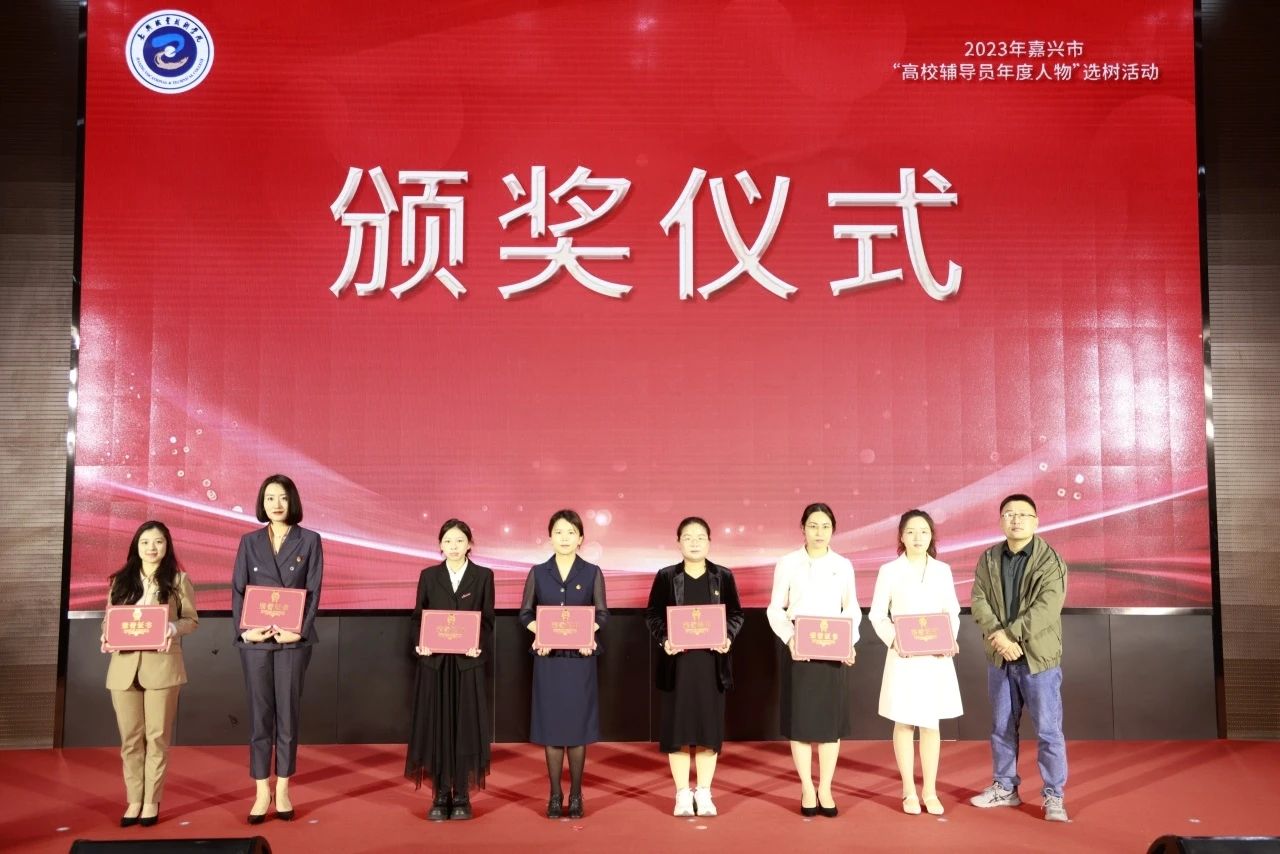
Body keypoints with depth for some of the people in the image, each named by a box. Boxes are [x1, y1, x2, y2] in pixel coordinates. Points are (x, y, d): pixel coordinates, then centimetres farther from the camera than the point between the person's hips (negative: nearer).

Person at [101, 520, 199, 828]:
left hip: (162, 665, -3)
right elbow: (109, 619, 14)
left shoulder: (178, 579, 4)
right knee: (130, 738, 5)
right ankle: (134, 800, 14)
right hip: (124, 666, 3)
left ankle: (152, 801, 11)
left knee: (157, 736, 2)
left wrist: (174, 627, -18)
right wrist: (107, 636, -8)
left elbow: (192, 620, 3)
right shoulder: (121, 580, 12)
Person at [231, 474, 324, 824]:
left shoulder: (309, 540, 2)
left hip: (293, 639, -1)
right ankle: (262, 792, 10)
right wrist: (243, 629, -11)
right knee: (260, 714, 4)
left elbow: (313, 591, -2)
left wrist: (300, 629, -14)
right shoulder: (249, 541, 7)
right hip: (256, 639, 1)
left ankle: (283, 791, 12)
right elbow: (238, 590, 3)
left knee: (288, 714, 4)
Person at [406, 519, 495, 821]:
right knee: (436, 727, 2)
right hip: (434, 662, 1)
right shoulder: (428, 576, 7)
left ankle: (462, 797, 10)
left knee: (465, 727, 1)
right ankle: (440, 796, 11)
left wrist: (480, 647, -15)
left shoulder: (483, 576, 3)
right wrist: (419, 644, -11)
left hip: (468, 663, -1)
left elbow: (488, 620, 2)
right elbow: (417, 617, 7)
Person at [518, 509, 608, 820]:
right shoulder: (538, 573, 4)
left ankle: (576, 796, 11)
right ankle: (555, 796, 11)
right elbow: (525, 613, 6)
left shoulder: (592, 573, 2)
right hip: (548, 657, 1)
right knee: (551, 725, 3)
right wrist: (540, 633, -13)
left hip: (581, 657, -1)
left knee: (578, 725, 2)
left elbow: (602, 614, 2)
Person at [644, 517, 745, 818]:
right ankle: (682, 794, 12)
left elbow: (736, 614, 5)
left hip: (712, 662, 1)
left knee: (709, 726, 5)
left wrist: (728, 638, -13)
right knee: (678, 727, 2)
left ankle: (704, 793, 16)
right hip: (677, 662, -1)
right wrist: (664, 640, -15)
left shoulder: (723, 577, 3)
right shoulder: (666, 576, 1)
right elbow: (652, 615, 2)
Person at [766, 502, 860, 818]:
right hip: (799, 651, -2)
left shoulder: (843, 565, 6)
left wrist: (849, 642, -6)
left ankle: (825, 790, 12)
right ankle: (807, 790, 10)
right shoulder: (788, 563, 0)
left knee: (831, 720, 3)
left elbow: (853, 609, 10)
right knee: (801, 720, 0)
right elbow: (775, 608, 1)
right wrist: (789, 638, -15)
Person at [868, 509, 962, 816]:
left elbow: (952, 612, 10)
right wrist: (893, 640, -16)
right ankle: (909, 792, 14)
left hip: (936, 657, 2)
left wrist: (951, 640, -8)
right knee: (904, 723, 4)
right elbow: (877, 614, 0)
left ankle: (930, 791, 16)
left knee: (931, 724, 7)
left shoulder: (942, 570, 5)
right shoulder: (890, 571, -2)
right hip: (904, 657, -2)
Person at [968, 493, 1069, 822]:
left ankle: (1054, 797, 8)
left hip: (1039, 657, -4)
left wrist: (1009, 633, -21)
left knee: (1048, 730, -1)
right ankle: (1005, 787, 26)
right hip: (999, 657, 5)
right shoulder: (989, 558, 6)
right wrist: (999, 636, -16)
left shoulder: (1051, 561, -8)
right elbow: (978, 600, -1)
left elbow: (1046, 608, -18)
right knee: (1002, 726, 14)